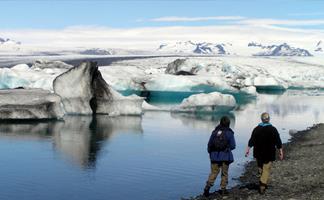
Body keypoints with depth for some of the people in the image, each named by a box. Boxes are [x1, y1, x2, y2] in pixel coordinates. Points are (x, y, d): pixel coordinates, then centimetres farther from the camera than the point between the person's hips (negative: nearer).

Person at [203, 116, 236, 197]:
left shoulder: (215, 132, 1)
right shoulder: (229, 133, -7)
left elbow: (209, 144, 5)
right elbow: (233, 146, -6)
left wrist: (210, 153, 17)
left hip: (215, 155, 2)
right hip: (225, 156, -2)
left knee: (213, 173, 6)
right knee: (224, 173, 12)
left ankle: (207, 187, -10)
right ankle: (223, 189, 17)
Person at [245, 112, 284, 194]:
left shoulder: (256, 129, -1)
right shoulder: (273, 129, -6)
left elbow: (251, 141, -2)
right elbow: (278, 142, -5)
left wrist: (248, 149, 1)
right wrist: (281, 152, 1)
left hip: (258, 153, 3)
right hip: (269, 154, -2)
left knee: (261, 168, 22)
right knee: (266, 169, 0)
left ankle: (263, 183, 28)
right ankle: (262, 186, -8)